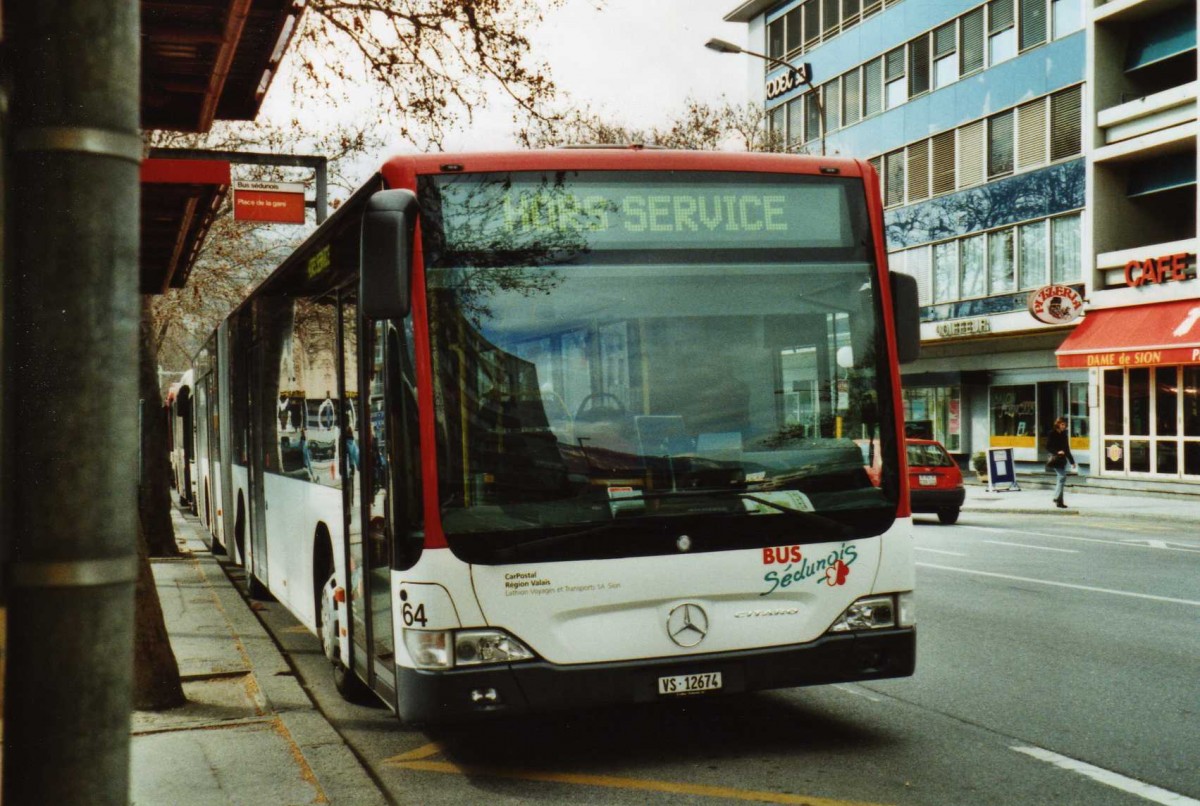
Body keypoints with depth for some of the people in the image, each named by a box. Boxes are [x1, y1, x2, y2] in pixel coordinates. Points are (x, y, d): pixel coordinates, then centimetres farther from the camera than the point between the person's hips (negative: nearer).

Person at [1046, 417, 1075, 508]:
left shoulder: (1064, 435, 13)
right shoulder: (1052, 434, -5)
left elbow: (1067, 449, 19)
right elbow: (1048, 448, -8)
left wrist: (1071, 461, 19)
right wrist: (1057, 452, -22)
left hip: (1063, 459, 7)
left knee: (1061, 478, 8)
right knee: (1062, 477, -19)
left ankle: (1058, 500, 15)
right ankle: (1058, 498, -16)